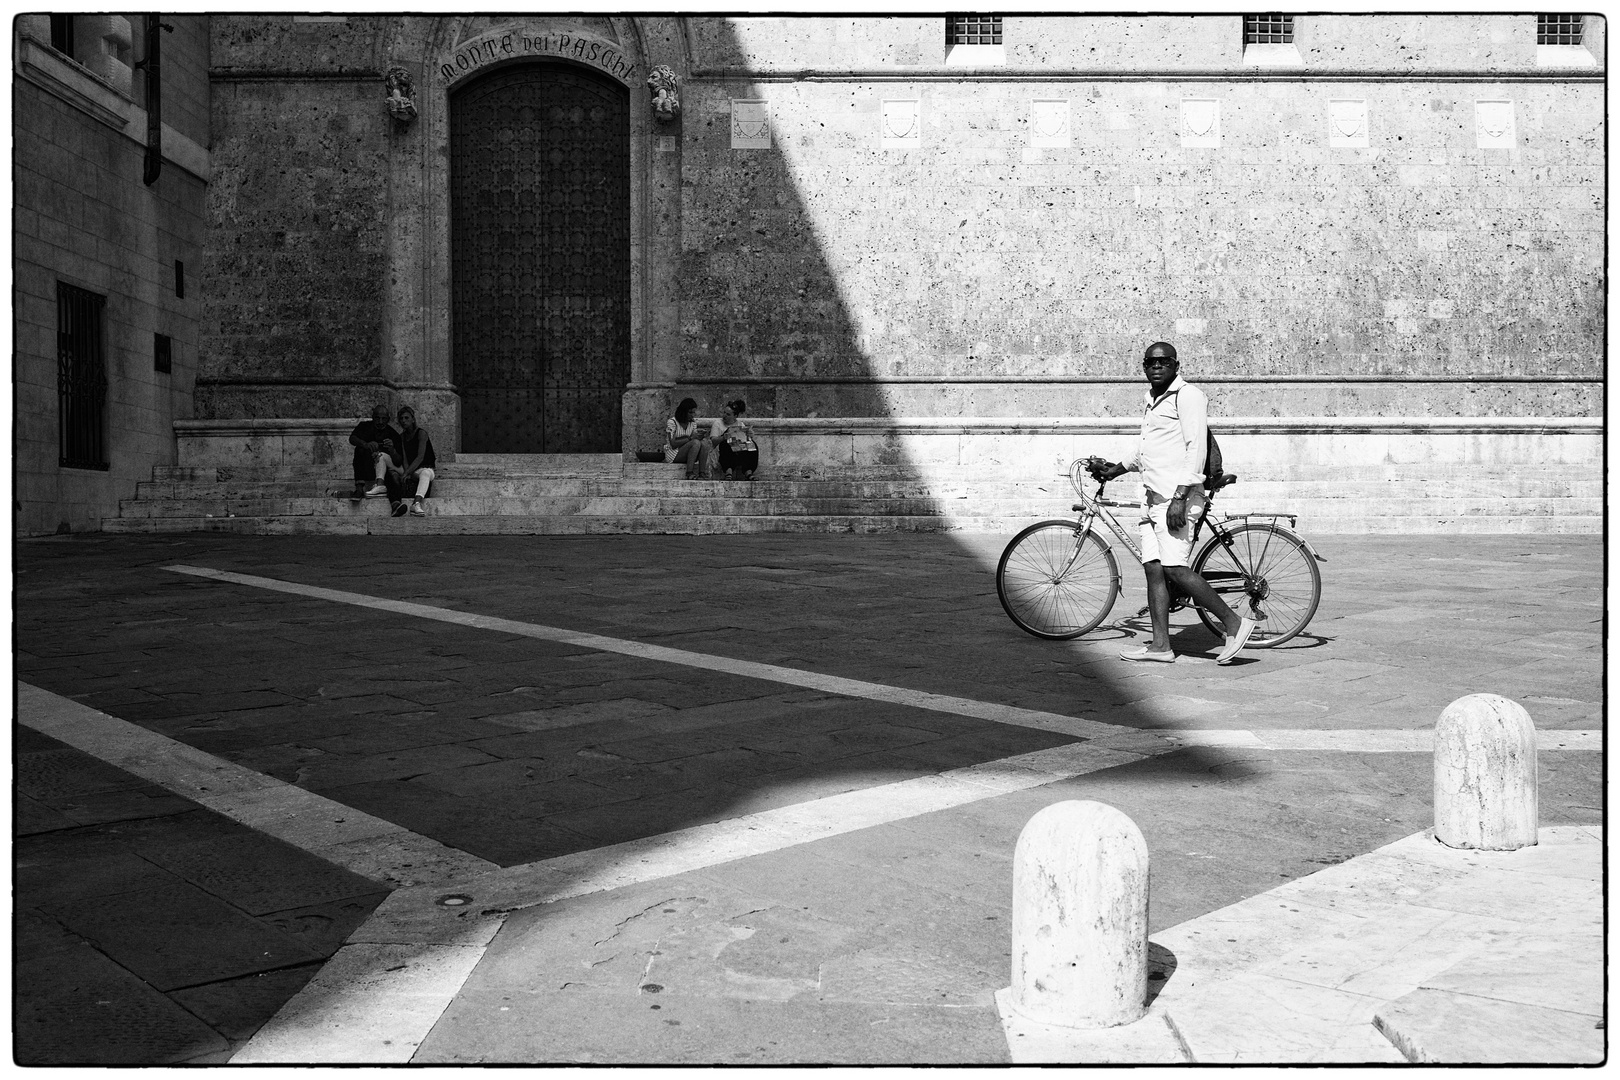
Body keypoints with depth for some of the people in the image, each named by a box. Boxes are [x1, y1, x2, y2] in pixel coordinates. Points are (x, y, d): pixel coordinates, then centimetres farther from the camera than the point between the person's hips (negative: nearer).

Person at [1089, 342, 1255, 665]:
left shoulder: (1188, 396, -8)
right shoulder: (1154, 399, 21)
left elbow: (1196, 448, -17)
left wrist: (1179, 497, -23)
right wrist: (1117, 469, 27)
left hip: (1177, 495, -9)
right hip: (1153, 495, 9)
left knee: (1174, 568, -15)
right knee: (1153, 568, 5)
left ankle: (1234, 623, -6)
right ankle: (1160, 644, 8)